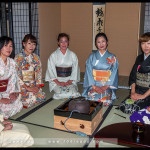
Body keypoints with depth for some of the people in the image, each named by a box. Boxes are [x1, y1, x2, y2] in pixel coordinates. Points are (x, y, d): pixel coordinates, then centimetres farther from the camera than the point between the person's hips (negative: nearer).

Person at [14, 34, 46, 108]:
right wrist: (27, 87, -16)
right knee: (31, 99, -25)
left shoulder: (36, 57, 11)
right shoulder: (18, 57, -6)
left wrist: (37, 86, -6)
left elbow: (38, 72, 10)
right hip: (22, 85, -4)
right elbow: (16, 75, -10)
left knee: (42, 96, -19)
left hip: (33, 85, 5)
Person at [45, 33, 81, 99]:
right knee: (61, 93, -28)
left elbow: (75, 70, 5)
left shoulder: (73, 55, 6)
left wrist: (70, 81, -8)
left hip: (70, 81, 2)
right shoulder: (53, 55, 1)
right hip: (56, 81, -1)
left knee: (73, 92, -26)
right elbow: (51, 70, -2)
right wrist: (58, 82, -12)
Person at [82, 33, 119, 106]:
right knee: (92, 97, -30)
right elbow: (89, 72, 2)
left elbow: (114, 73, 2)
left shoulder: (112, 58, 8)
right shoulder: (92, 57, 9)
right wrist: (94, 86, -11)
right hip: (93, 85, 0)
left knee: (105, 100, -29)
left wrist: (106, 86, -11)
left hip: (107, 86, 0)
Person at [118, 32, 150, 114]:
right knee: (122, 106, -12)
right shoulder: (139, 58, 11)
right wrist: (133, 92, -2)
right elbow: (132, 76, 10)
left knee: (129, 109, -23)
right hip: (137, 91, 6)